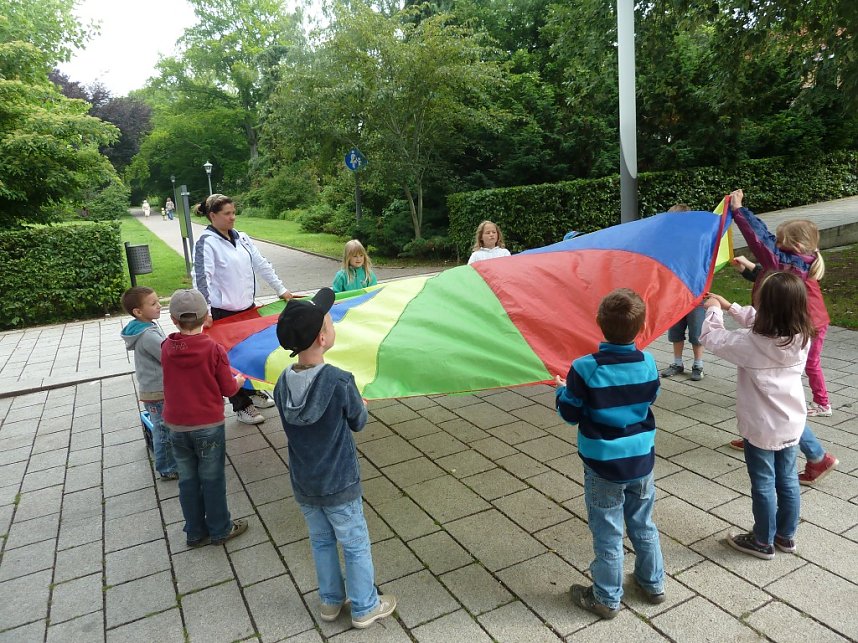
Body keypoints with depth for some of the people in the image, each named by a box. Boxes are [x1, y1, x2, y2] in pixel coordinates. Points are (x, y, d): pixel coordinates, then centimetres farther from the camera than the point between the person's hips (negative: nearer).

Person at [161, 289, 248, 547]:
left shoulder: (166, 348, -4)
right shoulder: (214, 349, -15)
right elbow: (228, 389, -8)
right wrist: (238, 380, 13)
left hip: (177, 426, 3)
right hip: (208, 426, -3)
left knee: (188, 480, 14)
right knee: (212, 479, 10)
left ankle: (195, 532, 27)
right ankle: (220, 530, 24)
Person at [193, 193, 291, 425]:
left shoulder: (241, 237, 7)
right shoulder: (207, 242, -14)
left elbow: (261, 265, 12)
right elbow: (202, 277, -23)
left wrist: (281, 290, 11)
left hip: (248, 306, 7)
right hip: (224, 312, -7)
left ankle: (253, 391, 39)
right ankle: (241, 406, 17)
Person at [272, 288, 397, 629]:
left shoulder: (282, 383, -12)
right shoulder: (340, 381, -27)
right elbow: (358, 423, -11)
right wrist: (362, 406, 10)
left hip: (303, 484, 5)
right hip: (338, 485, -5)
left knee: (321, 542, 25)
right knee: (356, 546, 16)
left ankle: (331, 601, 42)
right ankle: (365, 608, 34)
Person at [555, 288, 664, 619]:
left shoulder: (585, 368, -22)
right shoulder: (648, 363, -9)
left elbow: (570, 414, -12)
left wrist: (561, 390, 6)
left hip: (603, 466, -4)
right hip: (642, 460, 4)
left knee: (607, 535, 11)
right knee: (644, 526, 24)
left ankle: (607, 598, 28)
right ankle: (653, 584, 42)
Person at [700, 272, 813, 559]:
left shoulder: (753, 344, -29)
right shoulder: (801, 336, -9)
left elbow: (712, 338, -14)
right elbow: (759, 322, 9)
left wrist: (713, 310, 3)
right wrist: (729, 306, 13)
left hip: (761, 427, -6)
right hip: (792, 422, 6)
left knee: (763, 484, 11)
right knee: (787, 479, 20)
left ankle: (763, 542, 28)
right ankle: (786, 535, 38)